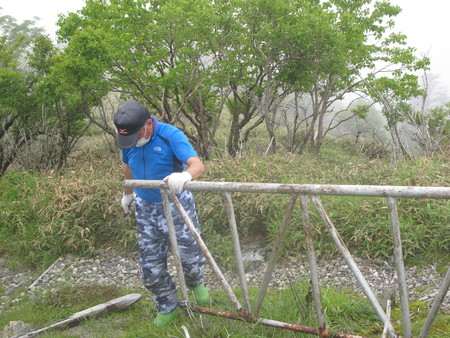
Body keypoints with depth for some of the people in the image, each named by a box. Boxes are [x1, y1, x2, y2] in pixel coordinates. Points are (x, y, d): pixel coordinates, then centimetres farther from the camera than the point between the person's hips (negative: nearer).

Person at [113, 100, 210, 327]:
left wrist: (185, 176, -55)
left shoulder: (171, 136, -20)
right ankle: (167, 307, 29)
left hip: (177, 206, -4)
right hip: (146, 208, 4)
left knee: (190, 254, 2)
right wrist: (128, 194, 29)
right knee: (151, 266, 6)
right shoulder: (128, 141, -4)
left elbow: (197, 164, -33)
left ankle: (195, 283, 39)